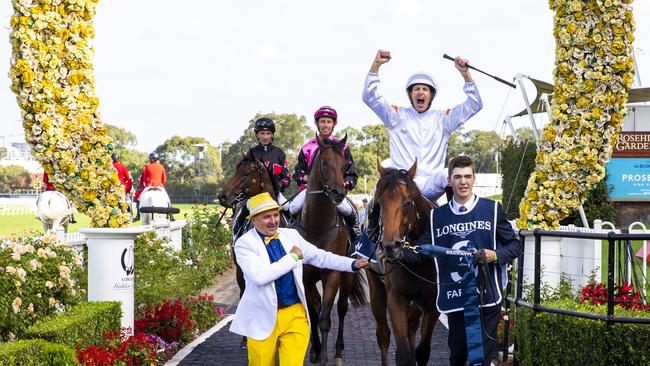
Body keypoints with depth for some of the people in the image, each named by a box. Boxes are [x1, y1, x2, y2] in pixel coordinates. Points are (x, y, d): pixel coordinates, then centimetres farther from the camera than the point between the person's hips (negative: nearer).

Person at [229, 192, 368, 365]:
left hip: (295, 313, 3)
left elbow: (320, 257, 11)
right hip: (263, 318, -3)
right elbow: (259, 276, -23)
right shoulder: (244, 244, -8)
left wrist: (353, 264, 1)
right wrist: (292, 257, -13)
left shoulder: (291, 235, 7)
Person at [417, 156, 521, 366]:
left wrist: (495, 255, -13)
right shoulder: (437, 216, 8)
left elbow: (514, 245, 5)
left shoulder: (492, 209, 2)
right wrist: (421, 251, -5)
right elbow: (426, 249, 16)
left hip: (487, 295, -2)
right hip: (454, 298, 2)